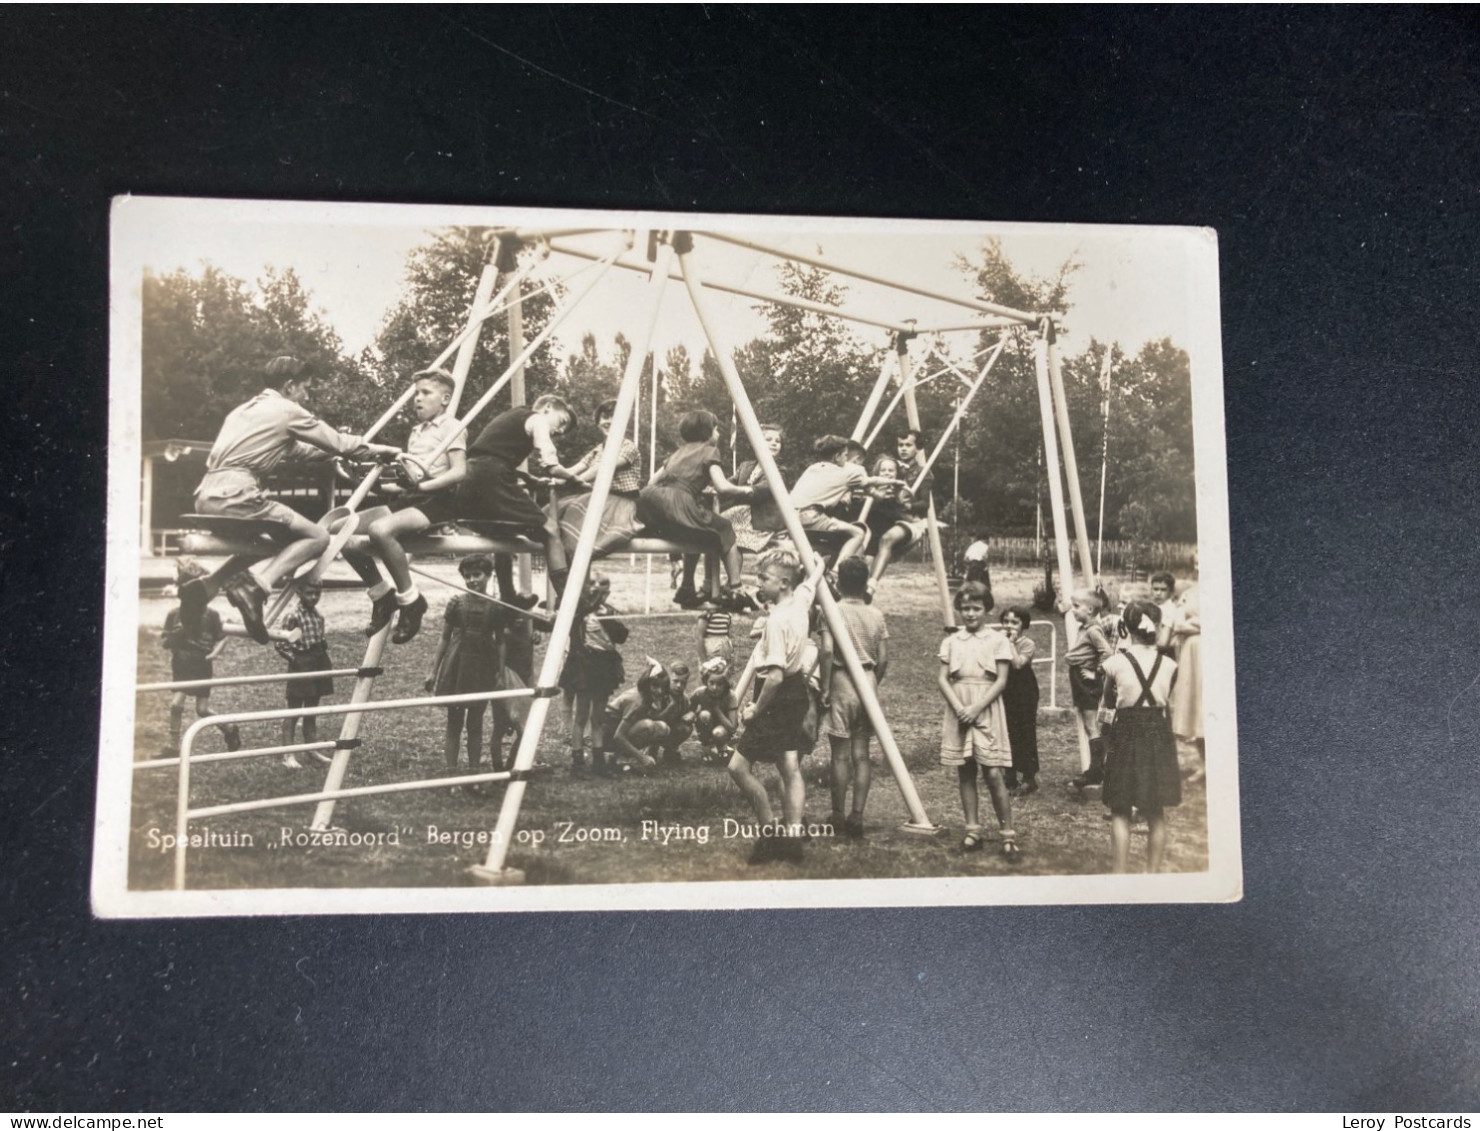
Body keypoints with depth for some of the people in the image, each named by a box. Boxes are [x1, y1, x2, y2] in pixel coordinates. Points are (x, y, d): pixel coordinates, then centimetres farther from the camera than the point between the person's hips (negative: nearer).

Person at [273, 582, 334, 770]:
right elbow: (279, 643, -16)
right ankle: (288, 754, 1)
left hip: (318, 666, 7)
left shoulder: (318, 616, 8)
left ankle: (313, 748, 25)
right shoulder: (293, 617, -14)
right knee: (294, 711, -2)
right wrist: (294, 659, -12)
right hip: (301, 667, -7)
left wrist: (326, 659, 8)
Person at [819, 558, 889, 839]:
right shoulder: (876, 615, 4)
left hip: (842, 682, -3)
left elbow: (827, 651, -17)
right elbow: (883, 659, 3)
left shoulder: (833, 611, -7)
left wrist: (825, 688, -10)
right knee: (861, 753, 8)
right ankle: (857, 817, 8)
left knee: (841, 754, 3)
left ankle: (839, 817, 10)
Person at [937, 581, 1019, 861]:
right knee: (965, 773, 7)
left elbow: (1001, 681, -5)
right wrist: (959, 708, -13)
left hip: (987, 712, -3)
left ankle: (1008, 836, -1)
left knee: (994, 774, -7)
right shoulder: (950, 642, 8)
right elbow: (943, 679, 3)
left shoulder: (997, 641, 0)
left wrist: (976, 708, -14)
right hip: (958, 711, 3)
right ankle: (973, 831, 16)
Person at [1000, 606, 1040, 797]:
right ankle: (1011, 777, 22)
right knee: (1008, 733, 11)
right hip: (1006, 691, 6)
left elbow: (1018, 663, -25)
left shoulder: (1027, 643, -9)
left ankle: (1029, 779, 5)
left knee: (1025, 733, -2)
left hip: (1024, 691, -6)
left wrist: (1012, 643, -21)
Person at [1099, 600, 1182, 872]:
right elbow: (1165, 700, 7)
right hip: (1158, 736, 2)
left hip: (1125, 737, -2)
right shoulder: (1169, 665, -5)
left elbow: (1108, 704, 0)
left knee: (1120, 812, 6)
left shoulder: (1115, 663, -11)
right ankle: (1153, 872, 19)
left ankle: (1119, 874, 6)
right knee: (1156, 814, 12)